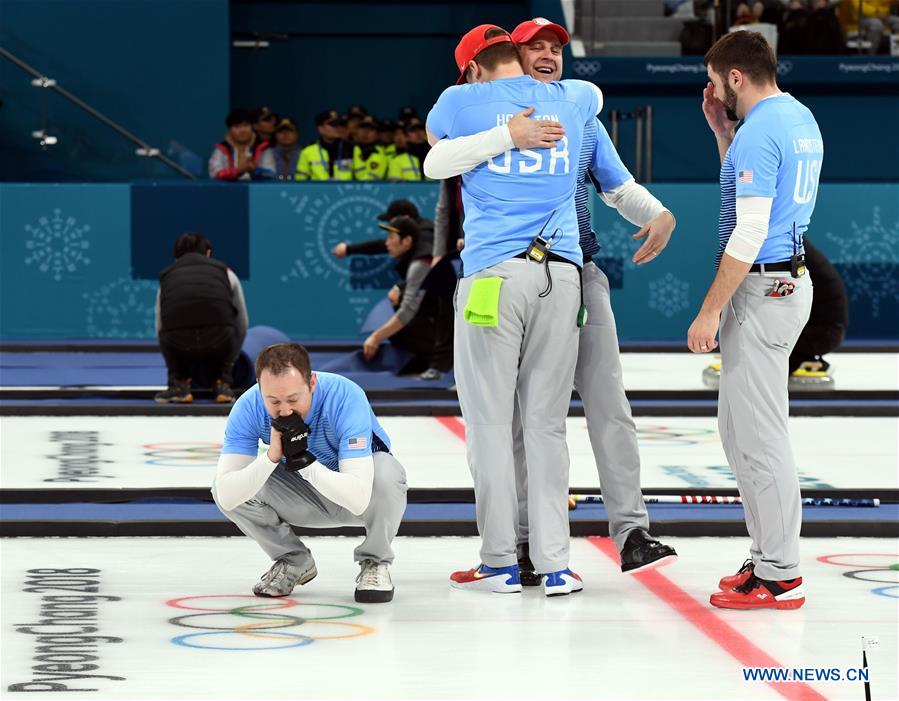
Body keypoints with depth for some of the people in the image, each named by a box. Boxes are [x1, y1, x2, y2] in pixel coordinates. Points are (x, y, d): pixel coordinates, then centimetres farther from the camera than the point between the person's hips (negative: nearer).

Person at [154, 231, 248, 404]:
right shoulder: (224, 272, 28)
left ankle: (179, 384, 19)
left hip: (177, 345, 1)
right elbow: (242, 324, 41)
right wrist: (230, 360, 59)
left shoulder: (167, 276, 30)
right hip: (220, 342, -1)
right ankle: (223, 384, 19)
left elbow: (160, 328, 41)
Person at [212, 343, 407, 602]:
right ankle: (293, 562, 5)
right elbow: (227, 498, -32)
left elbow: (358, 499, -41)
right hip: (304, 497, 3)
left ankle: (375, 563, -7)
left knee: (385, 472, -36)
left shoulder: (346, 397, -34)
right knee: (228, 485, -21)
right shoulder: (248, 407, -25)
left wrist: (303, 459, -49)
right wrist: (272, 457, -45)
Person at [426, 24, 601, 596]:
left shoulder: (463, 102, 4)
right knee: (547, 422, 7)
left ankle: (501, 563, 5)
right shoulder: (573, 98, 14)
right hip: (561, 273, 3)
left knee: (490, 420, 3)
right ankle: (555, 564, 4)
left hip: (495, 273, -3)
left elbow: (434, 139, 27)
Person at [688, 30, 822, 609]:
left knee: (757, 436, -6)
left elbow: (750, 232, -22)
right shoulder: (800, 118, 13)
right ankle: (771, 557, 20)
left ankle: (780, 578, -4)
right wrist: (721, 132, 17)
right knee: (744, 429, 17)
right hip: (791, 279, 10)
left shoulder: (759, 131, -18)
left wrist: (710, 311, -19)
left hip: (761, 289, -10)